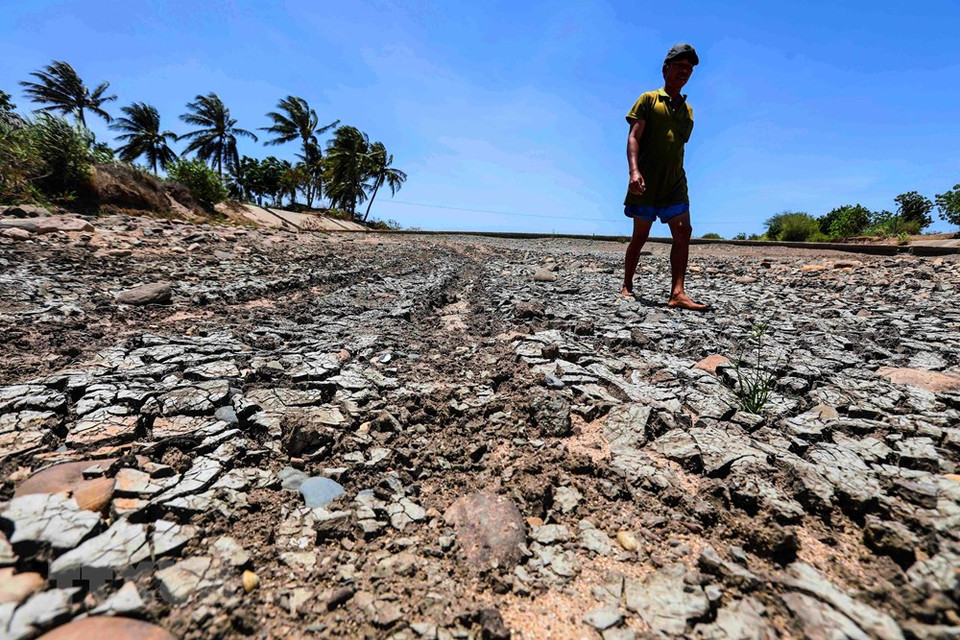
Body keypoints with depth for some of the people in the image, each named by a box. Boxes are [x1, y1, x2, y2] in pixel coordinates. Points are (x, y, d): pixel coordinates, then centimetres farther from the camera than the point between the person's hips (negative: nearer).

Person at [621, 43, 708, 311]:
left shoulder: (688, 110, 22)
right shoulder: (649, 99, 6)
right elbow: (633, 137, -7)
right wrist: (634, 170, -22)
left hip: (675, 183, 5)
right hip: (647, 182, -5)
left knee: (683, 232, -9)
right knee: (640, 236, -1)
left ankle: (677, 293, -13)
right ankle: (627, 287, 13)